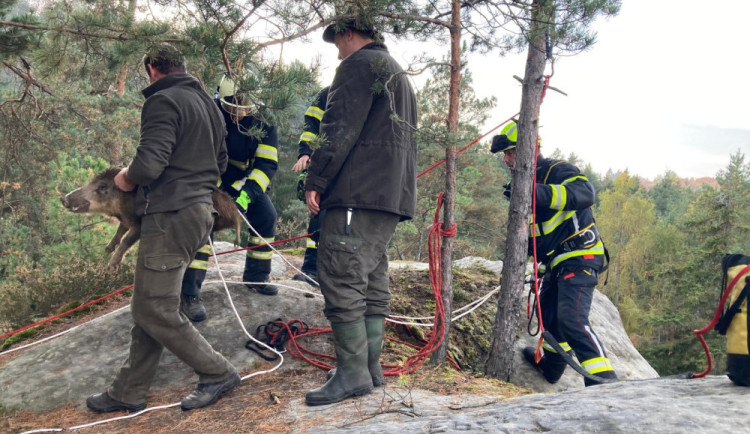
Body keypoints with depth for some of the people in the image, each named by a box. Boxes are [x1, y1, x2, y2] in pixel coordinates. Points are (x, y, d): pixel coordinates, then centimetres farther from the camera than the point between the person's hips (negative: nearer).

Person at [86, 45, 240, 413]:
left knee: (154, 310, -2)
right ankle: (128, 392, 19)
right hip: (199, 207, 10)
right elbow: (220, 161, 23)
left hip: (171, 216, -10)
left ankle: (217, 374, 7)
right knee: (148, 306, 13)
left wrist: (127, 178, -3)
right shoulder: (206, 103, 18)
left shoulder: (163, 101, -11)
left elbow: (148, 165, -22)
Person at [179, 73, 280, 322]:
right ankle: (189, 294, -19)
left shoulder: (263, 119, -15)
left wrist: (246, 194, -29)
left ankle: (256, 275, 24)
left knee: (266, 217, 2)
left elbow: (268, 163, -16)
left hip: (244, 180, 5)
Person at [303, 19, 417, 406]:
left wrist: (316, 180, -12)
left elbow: (340, 128, -14)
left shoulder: (359, 63, -2)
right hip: (392, 195, 10)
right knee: (373, 280, 10)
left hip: (359, 190, -10)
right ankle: (370, 366, 13)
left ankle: (352, 373, -9)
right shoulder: (399, 76, 29)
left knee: (341, 278, -9)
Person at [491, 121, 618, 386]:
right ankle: (551, 366, 45)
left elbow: (585, 193, -37)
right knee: (548, 315, 23)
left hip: (579, 258, -10)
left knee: (571, 320, -22)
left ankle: (605, 382, -22)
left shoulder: (558, 170, -14)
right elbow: (533, 231, 24)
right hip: (556, 262, 10)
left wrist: (537, 193, -45)